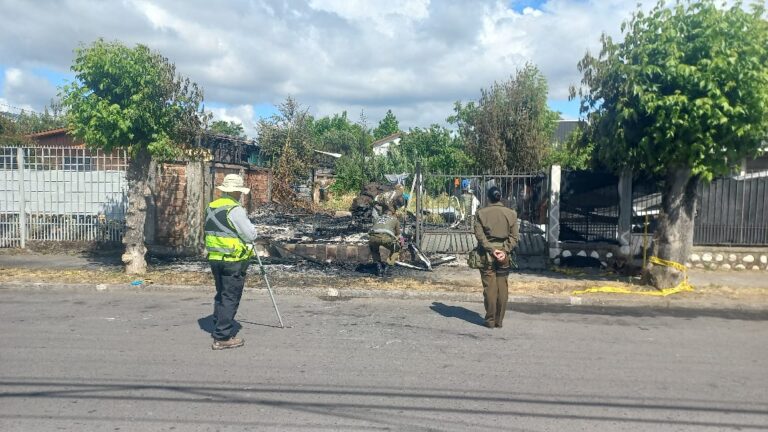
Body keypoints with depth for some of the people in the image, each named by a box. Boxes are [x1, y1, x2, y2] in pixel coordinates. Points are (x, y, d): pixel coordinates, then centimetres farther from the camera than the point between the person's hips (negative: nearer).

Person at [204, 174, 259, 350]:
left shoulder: (211, 208, 10)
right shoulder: (235, 210, -17)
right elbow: (250, 235, -15)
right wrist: (250, 224, 4)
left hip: (215, 258, 8)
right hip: (233, 261, -8)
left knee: (221, 295, 20)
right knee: (230, 298, -2)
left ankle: (218, 328, 30)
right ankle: (223, 337, 1)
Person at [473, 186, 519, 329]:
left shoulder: (481, 213, -3)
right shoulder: (511, 213, 3)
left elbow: (480, 235, -11)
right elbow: (514, 237, -2)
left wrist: (491, 249, -12)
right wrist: (505, 251, -8)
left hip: (486, 254, -2)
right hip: (504, 255, 2)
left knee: (489, 288, 3)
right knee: (502, 288, 8)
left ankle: (490, 321, 8)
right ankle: (499, 321, 13)